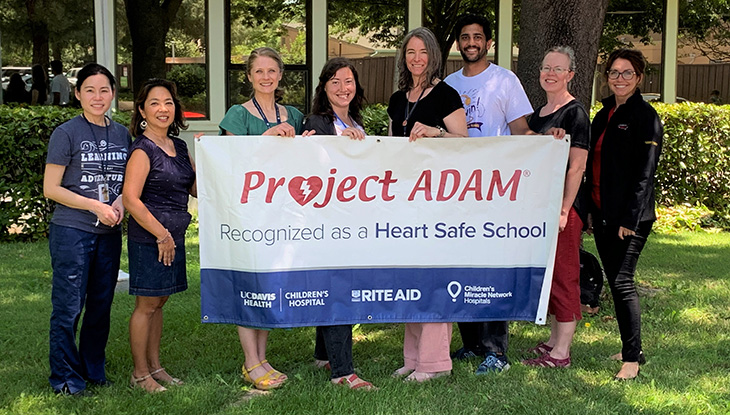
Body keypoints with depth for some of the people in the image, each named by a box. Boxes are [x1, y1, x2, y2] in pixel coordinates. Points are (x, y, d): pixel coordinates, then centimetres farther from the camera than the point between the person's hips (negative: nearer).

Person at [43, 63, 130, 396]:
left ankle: (93, 369, 26)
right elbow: (51, 188, -8)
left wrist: (120, 202, -4)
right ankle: (64, 376, 11)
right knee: (69, 306, -2)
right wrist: (96, 206, -15)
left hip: (110, 233, 5)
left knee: (101, 304, 12)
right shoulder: (66, 134, -6)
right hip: (71, 232, -5)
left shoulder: (122, 134, 10)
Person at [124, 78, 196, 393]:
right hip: (149, 237, -7)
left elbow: (197, 189, 14)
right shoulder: (143, 150, -12)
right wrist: (161, 235, -16)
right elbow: (131, 199, -19)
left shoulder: (180, 147, 12)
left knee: (158, 302, 15)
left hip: (173, 237, 8)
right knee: (146, 305, 0)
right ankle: (139, 373, 11)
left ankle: (154, 366, 24)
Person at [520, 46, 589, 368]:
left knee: (563, 275, -4)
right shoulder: (539, 113, 17)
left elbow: (577, 167, -15)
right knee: (547, 273, 14)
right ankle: (553, 339, 24)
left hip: (562, 207, -9)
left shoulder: (575, 112, -9)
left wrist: (563, 209, -20)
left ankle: (561, 353, 0)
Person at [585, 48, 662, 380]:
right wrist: (590, 211, 13)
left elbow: (644, 172, -14)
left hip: (629, 217, -8)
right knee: (615, 282, 11)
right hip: (602, 214, 8)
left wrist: (630, 218, -18)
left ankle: (633, 358, -3)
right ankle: (630, 348, 22)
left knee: (622, 282, -10)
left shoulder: (645, 117, -8)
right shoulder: (604, 115, 15)